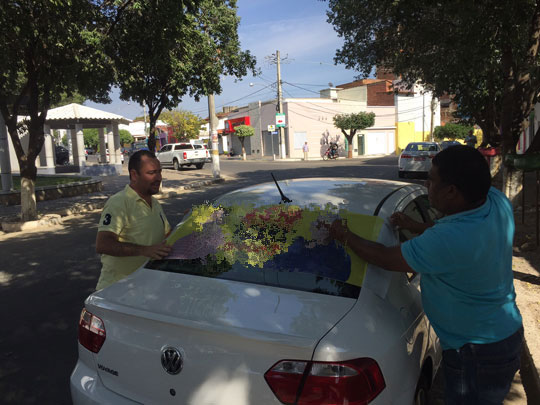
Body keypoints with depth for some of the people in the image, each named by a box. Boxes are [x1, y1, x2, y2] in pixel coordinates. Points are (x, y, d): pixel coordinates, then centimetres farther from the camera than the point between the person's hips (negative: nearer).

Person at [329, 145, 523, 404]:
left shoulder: (448, 240, -36)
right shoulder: (497, 201, -10)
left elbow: (385, 259, -22)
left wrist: (345, 237, -7)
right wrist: (414, 227, 5)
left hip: (478, 353, -9)